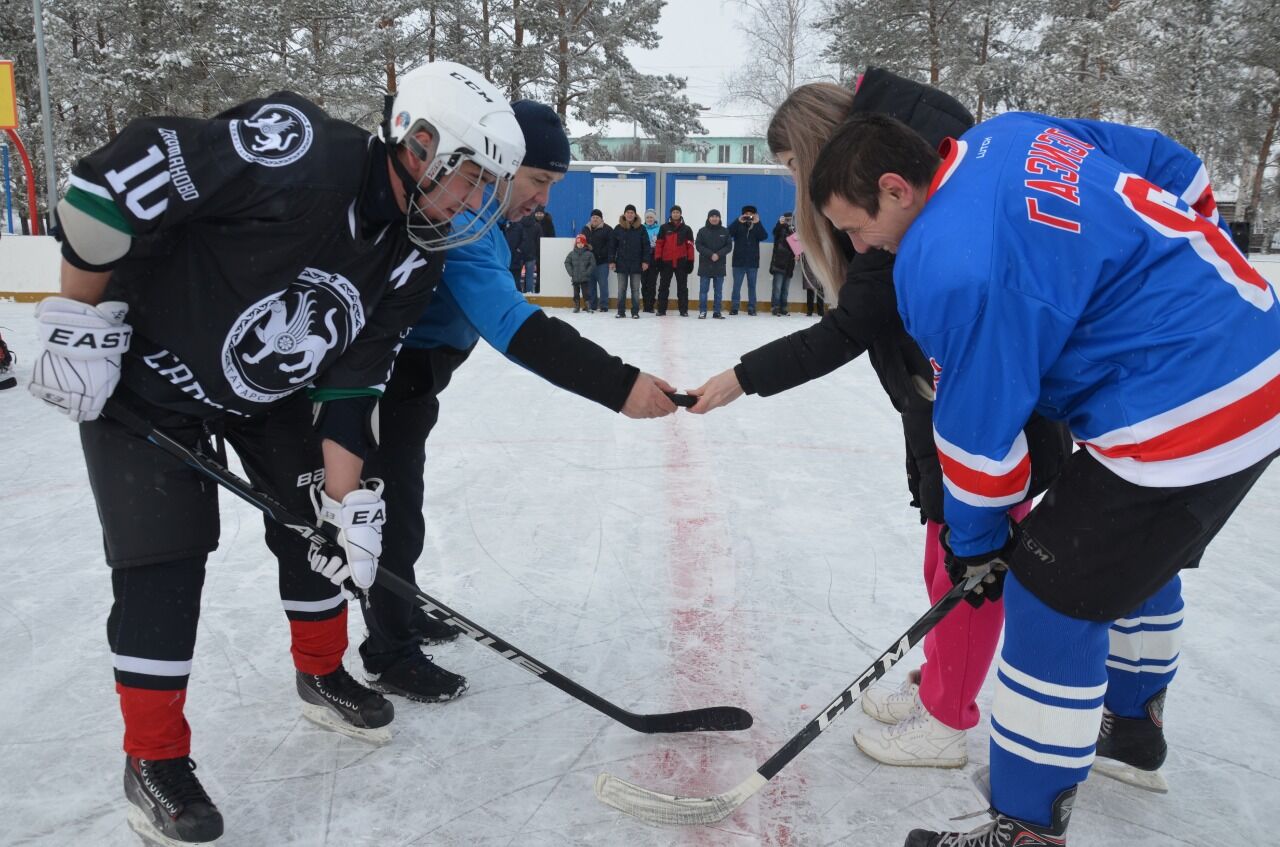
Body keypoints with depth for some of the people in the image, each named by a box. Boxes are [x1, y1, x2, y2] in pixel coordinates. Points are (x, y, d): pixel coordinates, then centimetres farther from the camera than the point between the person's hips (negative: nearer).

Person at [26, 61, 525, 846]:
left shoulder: (416, 260, -11)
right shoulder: (298, 154, -34)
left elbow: (353, 384, -8)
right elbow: (115, 177, -30)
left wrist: (347, 498, -13)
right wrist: (80, 320, -22)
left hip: (270, 390, 7)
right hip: (145, 371, -6)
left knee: (319, 525, 8)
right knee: (166, 561, -6)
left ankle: (323, 673, 32)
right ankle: (154, 759, 13)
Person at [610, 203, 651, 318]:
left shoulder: (641, 228, 1)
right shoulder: (618, 228, 3)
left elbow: (646, 246, 0)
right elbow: (612, 246, 5)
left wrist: (645, 261, -7)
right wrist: (611, 261, -1)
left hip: (636, 264, -1)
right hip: (621, 263, 1)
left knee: (635, 289, 4)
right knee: (621, 289, 4)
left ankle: (635, 312, 9)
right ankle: (621, 312, 10)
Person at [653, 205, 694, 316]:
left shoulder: (686, 229, 6)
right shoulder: (664, 228, 6)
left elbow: (690, 246, 4)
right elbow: (659, 244, 4)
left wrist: (690, 261, -2)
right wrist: (658, 259, -3)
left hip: (681, 261, 0)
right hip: (666, 261, 0)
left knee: (682, 287, 2)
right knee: (664, 286, 4)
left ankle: (683, 310, 6)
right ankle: (661, 309, 9)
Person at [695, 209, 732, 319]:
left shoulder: (725, 231, 6)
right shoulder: (702, 231, 2)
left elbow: (729, 246, 2)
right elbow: (698, 245, -4)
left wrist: (718, 254, -14)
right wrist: (710, 254, -15)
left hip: (720, 265, 1)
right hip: (705, 265, -1)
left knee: (719, 290, 4)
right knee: (703, 290, -1)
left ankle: (717, 312, 9)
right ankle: (702, 311, 4)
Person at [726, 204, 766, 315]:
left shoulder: (757, 227, 7)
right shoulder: (738, 226, 4)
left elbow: (764, 236, -10)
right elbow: (728, 233, -13)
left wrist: (757, 223, -18)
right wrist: (738, 221, -19)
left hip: (753, 262, 1)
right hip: (739, 262, -1)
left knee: (752, 286, 6)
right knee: (736, 286, -1)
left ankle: (751, 308, 10)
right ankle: (734, 307, 2)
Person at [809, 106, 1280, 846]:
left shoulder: (949, 267, -22)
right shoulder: (1012, 134, 4)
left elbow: (978, 429, -14)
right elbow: (1177, 169, 15)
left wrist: (976, 539, 2)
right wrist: (1194, 282, 25)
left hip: (1187, 412, -10)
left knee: (1054, 596, -2)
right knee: (1133, 546, 28)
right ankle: (1132, 719, 51)